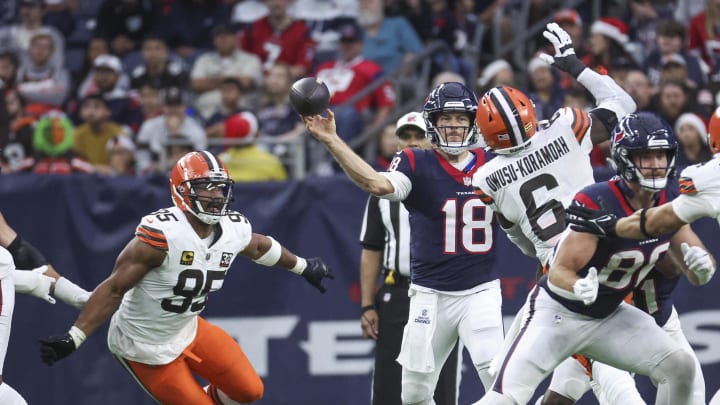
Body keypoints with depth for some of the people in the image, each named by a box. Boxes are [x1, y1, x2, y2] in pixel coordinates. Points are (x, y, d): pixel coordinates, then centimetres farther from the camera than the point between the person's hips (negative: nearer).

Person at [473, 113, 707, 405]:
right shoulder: (596, 204, -27)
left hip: (608, 316, 6)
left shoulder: (669, 204, -7)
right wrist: (579, 288, -49)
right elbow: (558, 274, -26)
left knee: (680, 367, -7)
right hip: (558, 312, -6)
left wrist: (701, 264, -25)